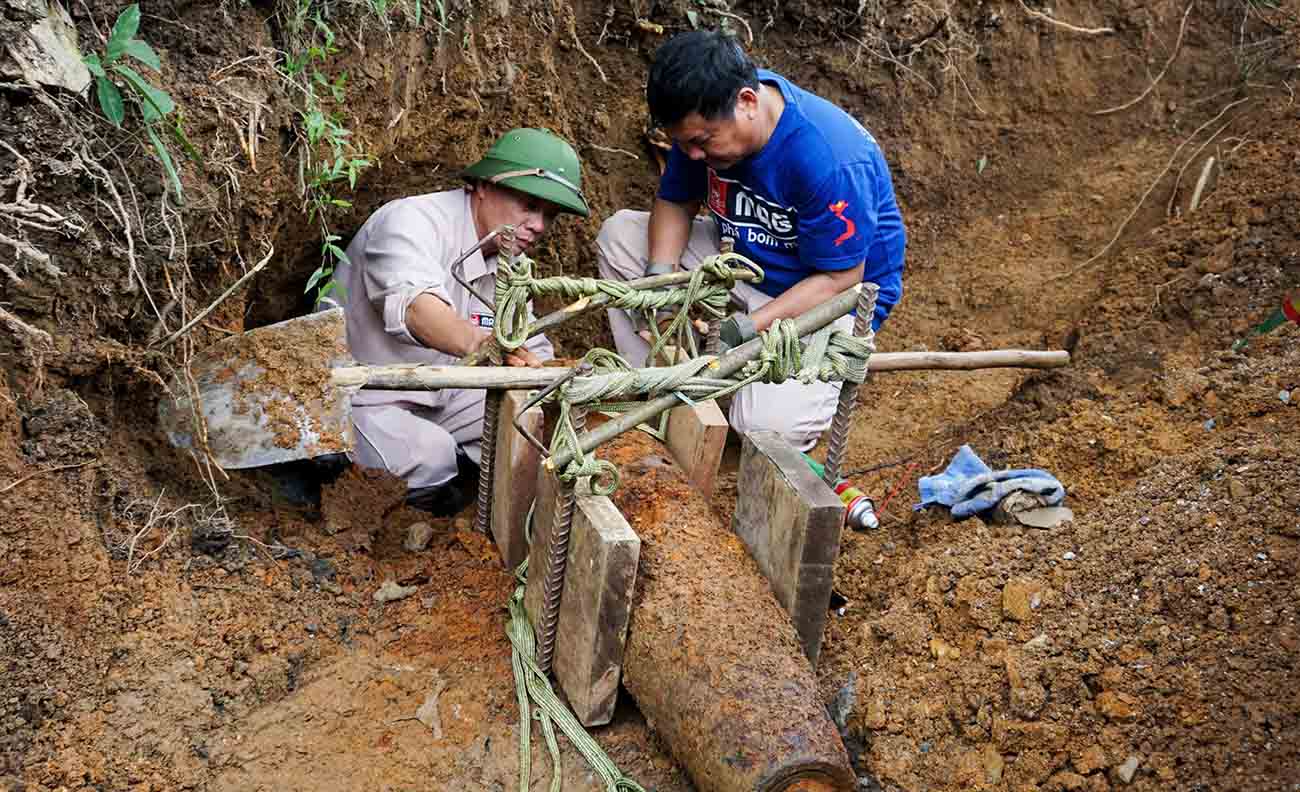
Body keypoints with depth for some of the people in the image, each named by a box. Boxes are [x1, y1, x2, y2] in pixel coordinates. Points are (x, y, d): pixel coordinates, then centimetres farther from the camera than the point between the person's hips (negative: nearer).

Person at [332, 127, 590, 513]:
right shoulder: (412, 221, -24)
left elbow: (535, 353, 2)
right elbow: (414, 306, -45)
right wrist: (479, 343, -65)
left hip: (436, 395, 8)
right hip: (360, 398, -7)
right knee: (429, 456, -33)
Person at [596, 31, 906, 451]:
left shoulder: (829, 159, -34)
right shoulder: (705, 119, -14)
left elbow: (838, 279, -27)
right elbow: (675, 202, 0)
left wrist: (742, 330, -33)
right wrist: (659, 277, -20)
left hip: (831, 298, -7)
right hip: (744, 261, 7)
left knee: (767, 424, -28)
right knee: (619, 234, -5)